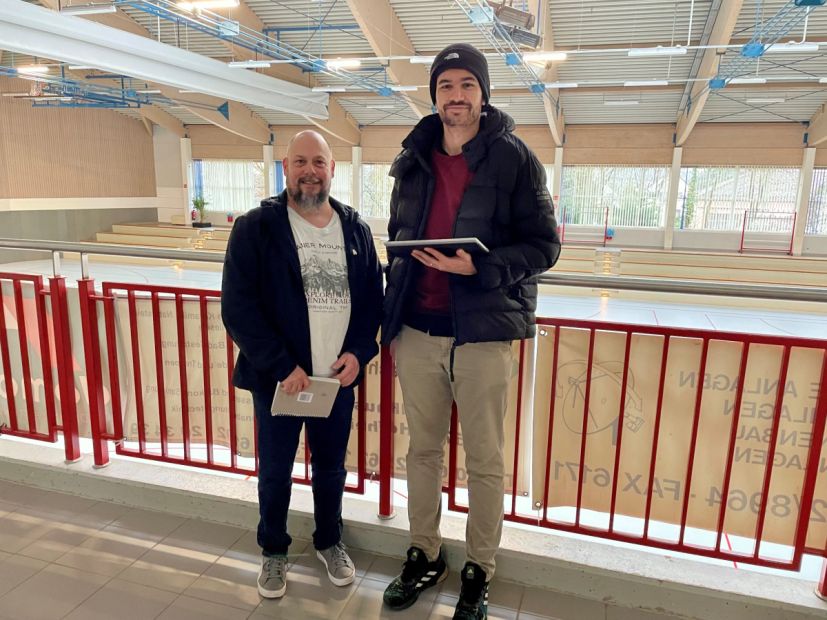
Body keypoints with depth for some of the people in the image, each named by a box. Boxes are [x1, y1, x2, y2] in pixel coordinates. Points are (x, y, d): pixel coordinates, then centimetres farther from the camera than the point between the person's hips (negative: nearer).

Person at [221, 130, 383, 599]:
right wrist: (282, 366, -18)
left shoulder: (356, 229, 3)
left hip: (338, 377, 3)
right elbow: (238, 307, -13)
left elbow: (373, 297, 6)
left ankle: (330, 541, 42)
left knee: (331, 467, 18)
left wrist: (359, 352, -9)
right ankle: (274, 551, 38)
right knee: (275, 471, 14)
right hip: (278, 377, -2)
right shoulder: (255, 228, -8)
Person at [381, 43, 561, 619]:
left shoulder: (513, 158, -5)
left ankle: (479, 572, 30)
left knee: (485, 461, 9)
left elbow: (543, 245, -5)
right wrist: (391, 320, 13)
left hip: (484, 333, -4)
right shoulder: (413, 161, 9)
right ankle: (425, 556, 36)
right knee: (423, 450, 16)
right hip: (416, 333, 4)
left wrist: (478, 267, -21)